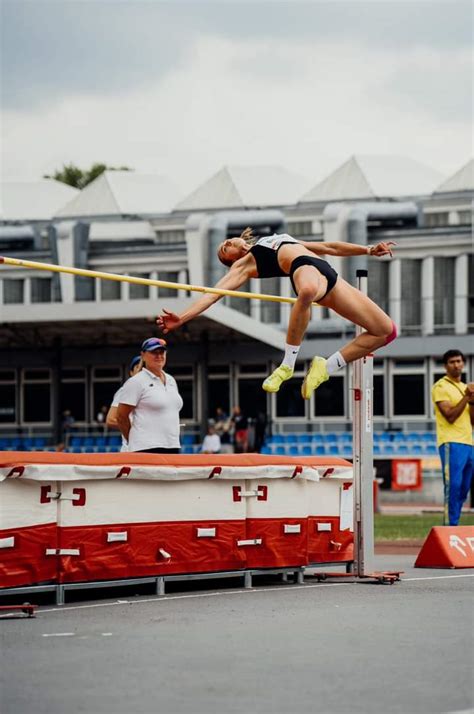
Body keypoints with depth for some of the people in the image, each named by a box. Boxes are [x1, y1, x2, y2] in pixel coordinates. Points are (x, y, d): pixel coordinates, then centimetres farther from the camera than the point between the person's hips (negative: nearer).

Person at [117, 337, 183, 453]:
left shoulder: (171, 381, 18)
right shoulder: (136, 382, -5)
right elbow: (121, 416, -5)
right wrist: (134, 442, 4)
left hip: (172, 447, 7)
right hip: (146, 448, -7)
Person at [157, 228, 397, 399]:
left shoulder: (286, 240, 39)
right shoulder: (244, 264, 17)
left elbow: (329, 248, 39)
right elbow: (214, 293, 5)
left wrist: (368, 250, 33)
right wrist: (181, 318, -10)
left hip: (330, 278, 6)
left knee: (386, 331, 0)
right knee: (307, 290, -46)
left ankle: (325, 367, 4)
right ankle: (287, 365, -30)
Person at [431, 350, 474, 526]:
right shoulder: (441, 387, -4)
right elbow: (450, 416, -14)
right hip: (451, 443, -8)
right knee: (453, 486, -13)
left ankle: (453, 525, 10)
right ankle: (450, 527, -13)